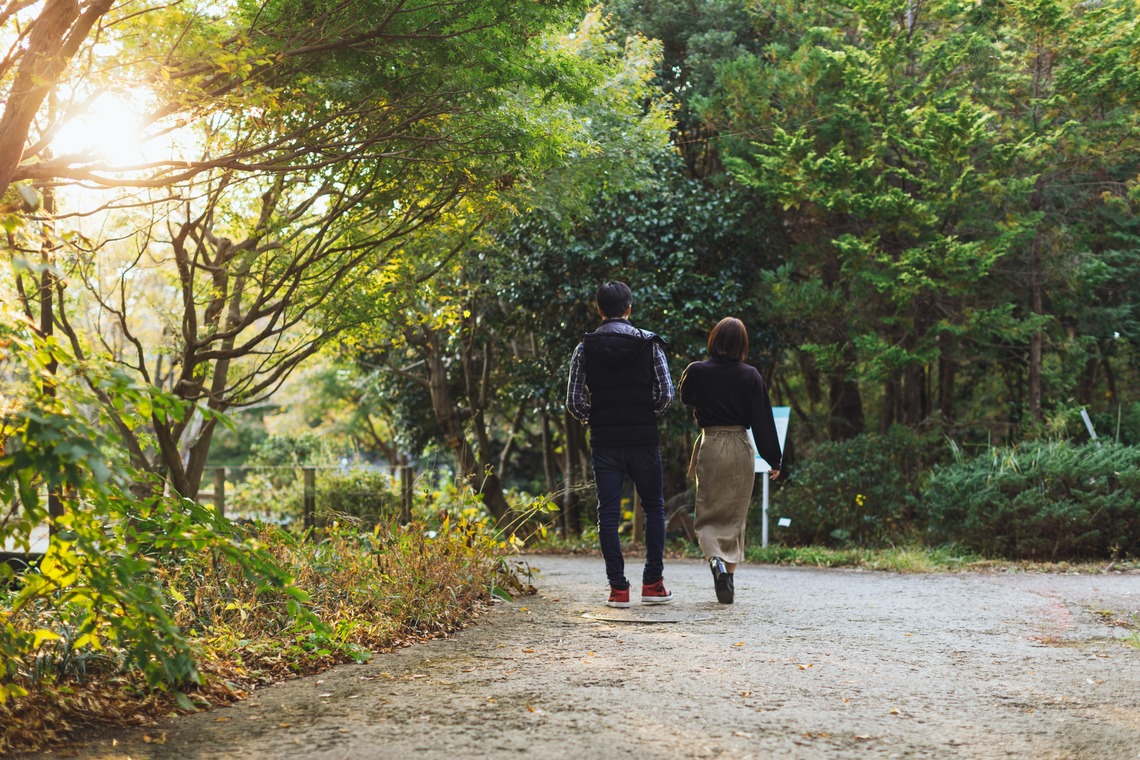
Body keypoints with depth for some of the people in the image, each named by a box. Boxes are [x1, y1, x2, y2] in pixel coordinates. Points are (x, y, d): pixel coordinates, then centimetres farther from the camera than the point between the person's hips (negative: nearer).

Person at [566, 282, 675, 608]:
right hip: (643, 440, -1)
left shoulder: (585, 348, 1)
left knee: (608, 514, 4)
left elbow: (574, 402, -3)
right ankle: (652, 583, 10)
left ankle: (618, 588, 2)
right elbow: (666, 393, -5)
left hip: (604, 442, 1)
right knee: (653, 507, 12)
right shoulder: (649, 343, -2)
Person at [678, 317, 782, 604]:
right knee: (734, 516, 13)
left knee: (708, 512, 6)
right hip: (741, 447, 1)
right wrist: (774, 459, 3)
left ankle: (715, 558, -21)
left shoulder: (697, 371, -7)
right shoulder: (750, 376, -6)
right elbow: (763, 419, -3)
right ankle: (728, 573, 15)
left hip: (710, 446, -1)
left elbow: (685, 398, 15)